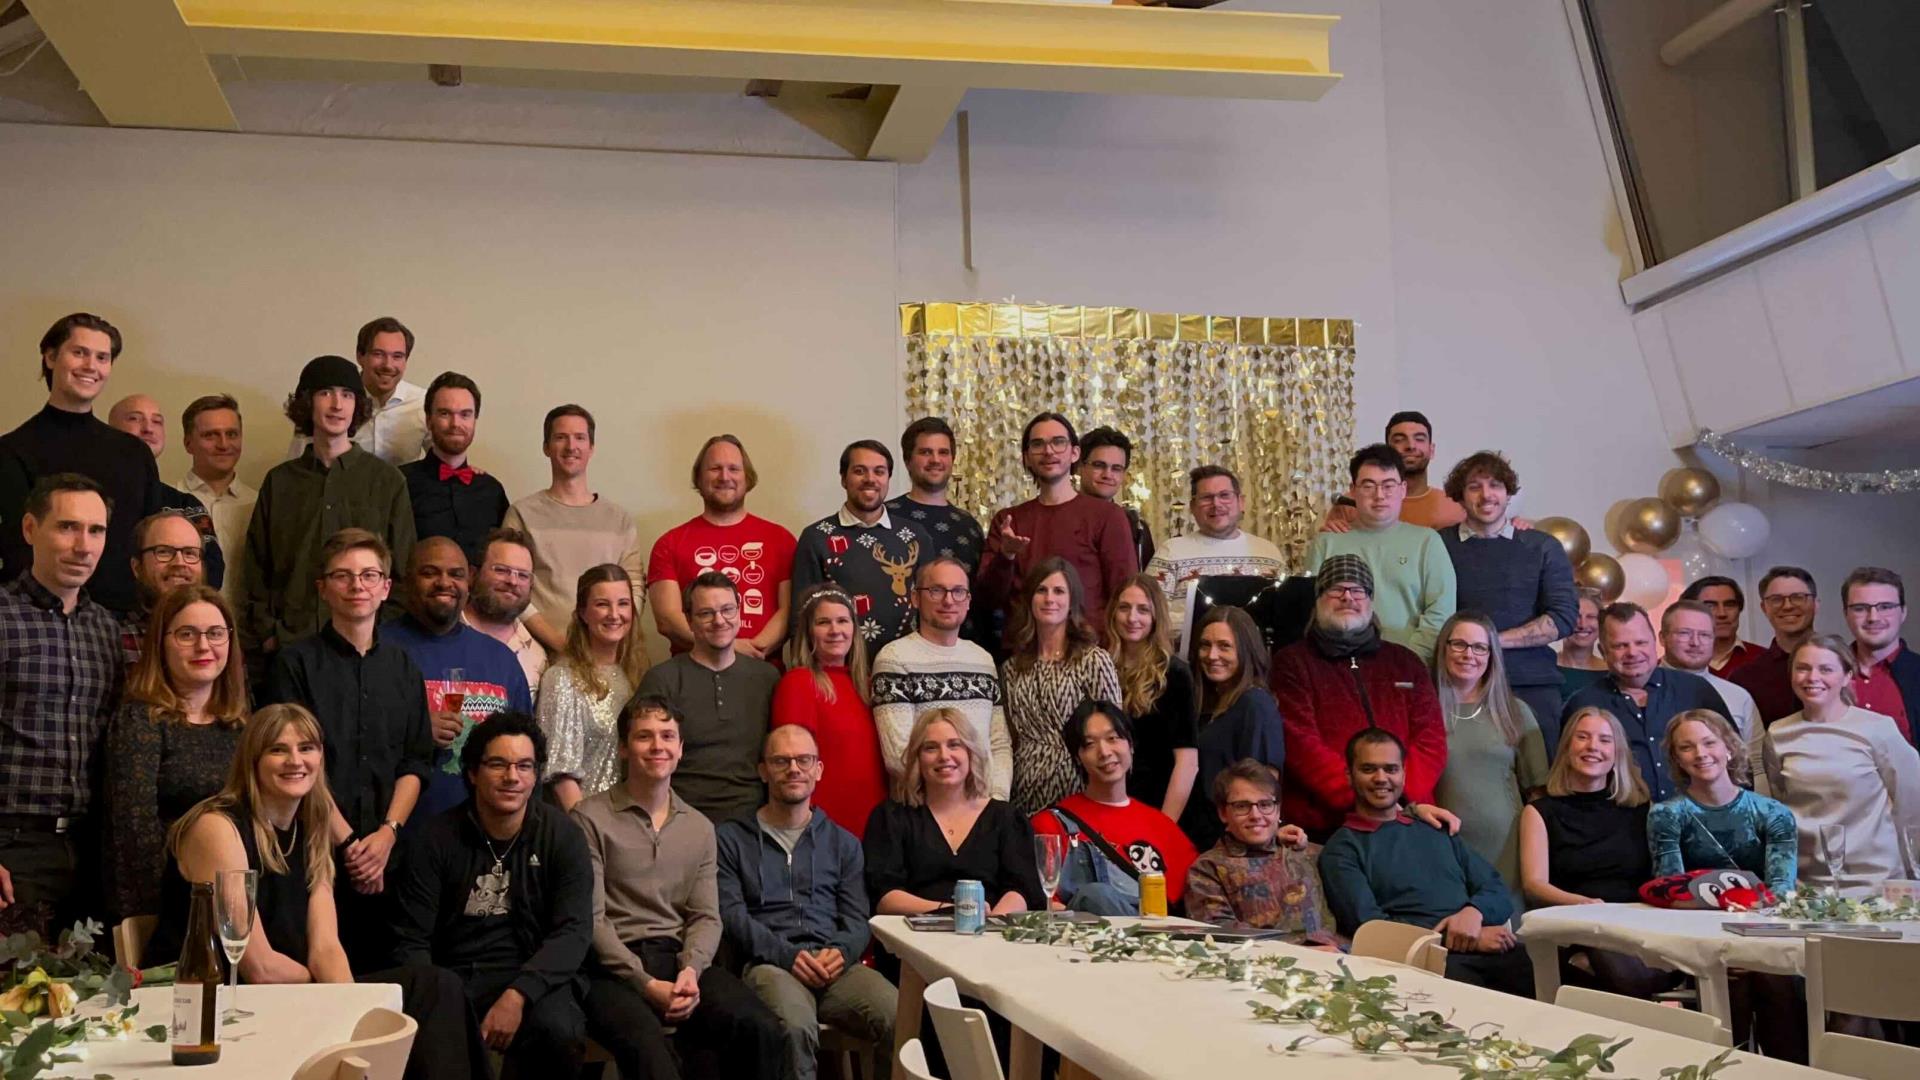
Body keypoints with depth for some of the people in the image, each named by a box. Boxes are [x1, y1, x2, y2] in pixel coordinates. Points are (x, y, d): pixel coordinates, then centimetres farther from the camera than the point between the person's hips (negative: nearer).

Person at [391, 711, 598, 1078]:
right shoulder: (437, 836, 1)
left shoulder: (562, 836, 1)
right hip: (452, 978, 0)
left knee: (559, 1031, -33)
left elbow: (574, 931, -8)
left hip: (534, 979, 0)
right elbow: (412, 940, 0)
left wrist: (518, 995, -24)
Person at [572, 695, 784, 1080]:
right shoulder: (591, 819, 0)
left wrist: (690, 970, -10)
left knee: (762, 1030, -23)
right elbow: (590, 919, -6)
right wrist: (647, 983, -15)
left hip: (680, 959, 5)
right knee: (645, 1043, -38)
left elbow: (706, 916, 11)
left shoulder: (700, 827, 17)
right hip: (614, 966, -4)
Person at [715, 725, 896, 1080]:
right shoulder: (730, 838, 14)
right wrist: (787, 955, -13)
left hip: (836, 965, 2)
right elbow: (731, 915, 3)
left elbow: (857, 919, 15)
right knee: (796, 1027, -37)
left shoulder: (842, 843, 24)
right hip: (769, 964, -2)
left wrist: (841, 951, -9)